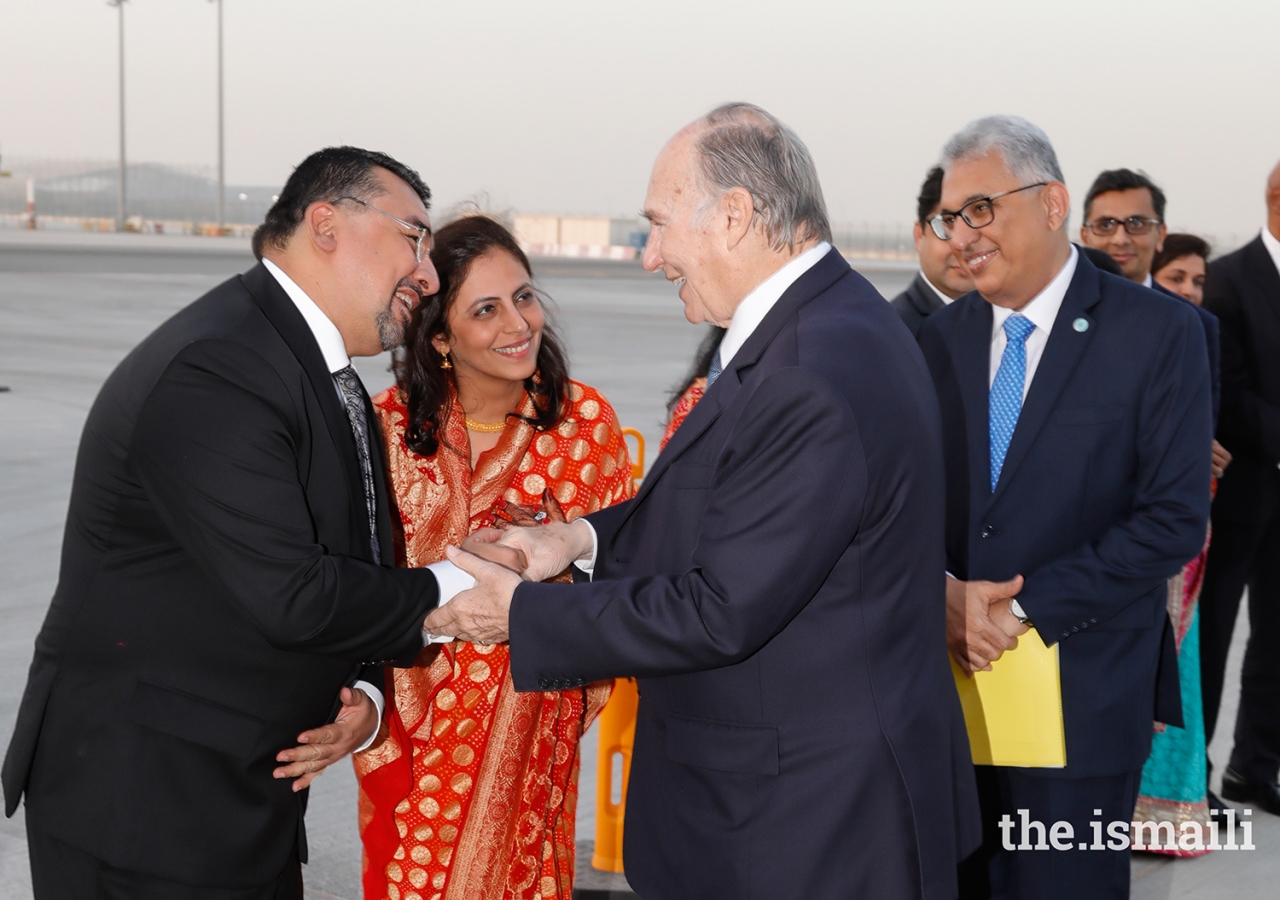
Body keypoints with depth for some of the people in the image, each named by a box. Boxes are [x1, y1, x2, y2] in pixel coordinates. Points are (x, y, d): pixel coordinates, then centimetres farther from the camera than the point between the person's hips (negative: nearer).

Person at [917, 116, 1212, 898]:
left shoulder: (1158, 330, -7)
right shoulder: (942, 337, 8)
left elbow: (1175, 520, -12)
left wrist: (1028, 609, -15)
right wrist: (943, 593, -11)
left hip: (1083, 693, -4)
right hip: (952, 683, 4)